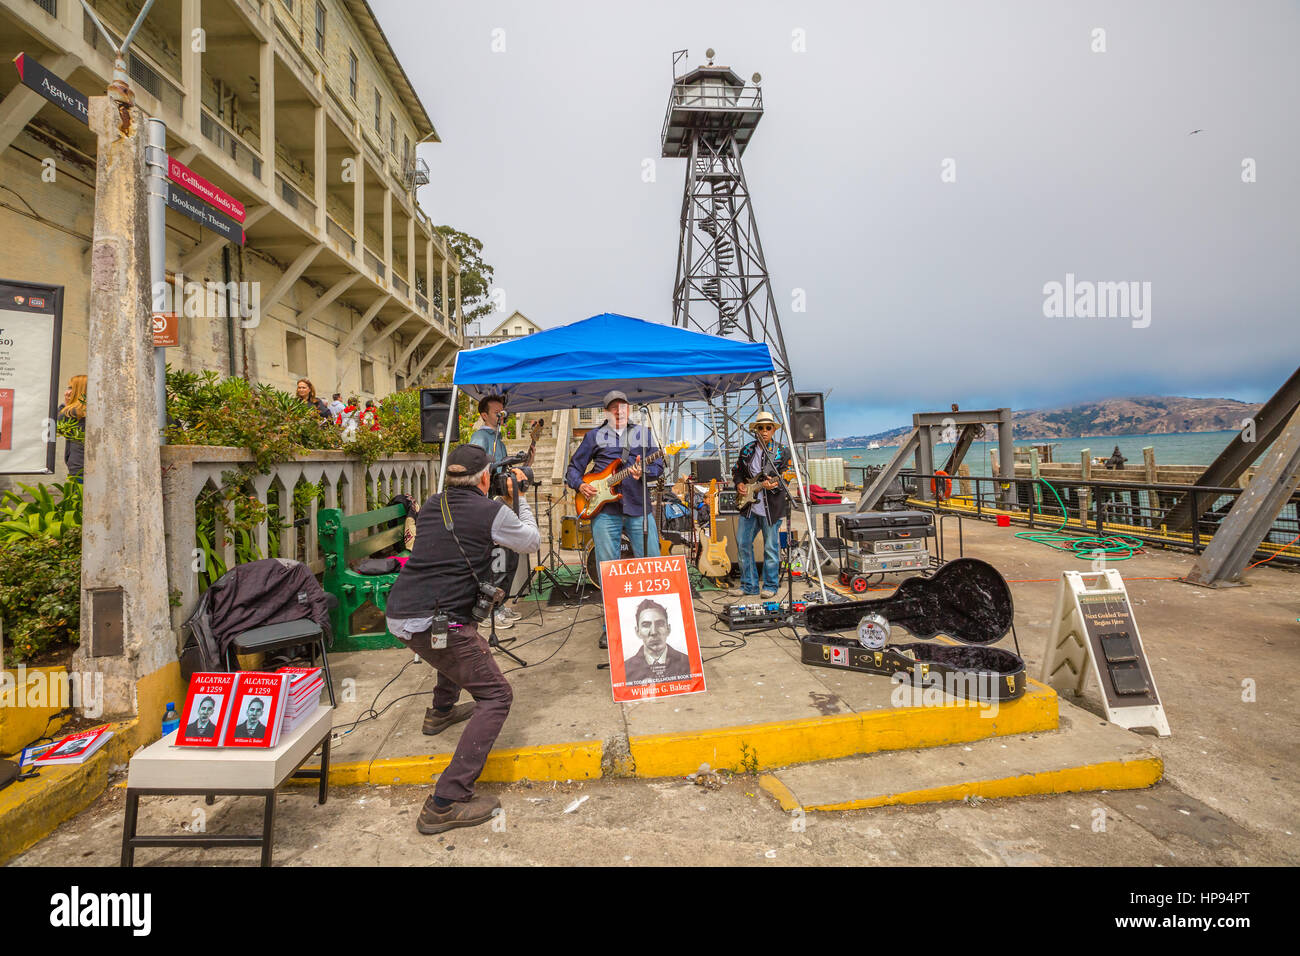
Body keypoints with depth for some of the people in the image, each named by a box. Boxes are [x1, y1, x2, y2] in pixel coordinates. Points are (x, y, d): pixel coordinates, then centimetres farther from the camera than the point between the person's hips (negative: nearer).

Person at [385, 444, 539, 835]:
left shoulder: (431, 506, 12)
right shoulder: (493, 511, -7)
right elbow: (531, 542, 10)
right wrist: (519, 499, 21)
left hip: (399, 615, 8)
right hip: (434, 623, -8)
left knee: (461, 636, 37)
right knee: (496, 696, 0)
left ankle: (441, 710, 55)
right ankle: (445, 803, -7)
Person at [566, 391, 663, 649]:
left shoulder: (643, 433, 13)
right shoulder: (594, 436, 10)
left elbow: (658, 465, 6)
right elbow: (574, 468, 13)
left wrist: (643, 472, -14)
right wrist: (580, 484, -7)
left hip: (638, 508, 1)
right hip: (604, 509, -1)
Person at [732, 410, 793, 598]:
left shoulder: (783, 452, -1)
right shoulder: (747, 449, 10)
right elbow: (737, 470, 21)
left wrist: (774, 485, -22)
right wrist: (739, 484, 2)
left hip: (771, 506, -4)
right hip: (749, 505, 5)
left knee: (771, 547, 1)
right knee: (742, 543, 7)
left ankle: (770, 586, 17)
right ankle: (749, 585, 19)